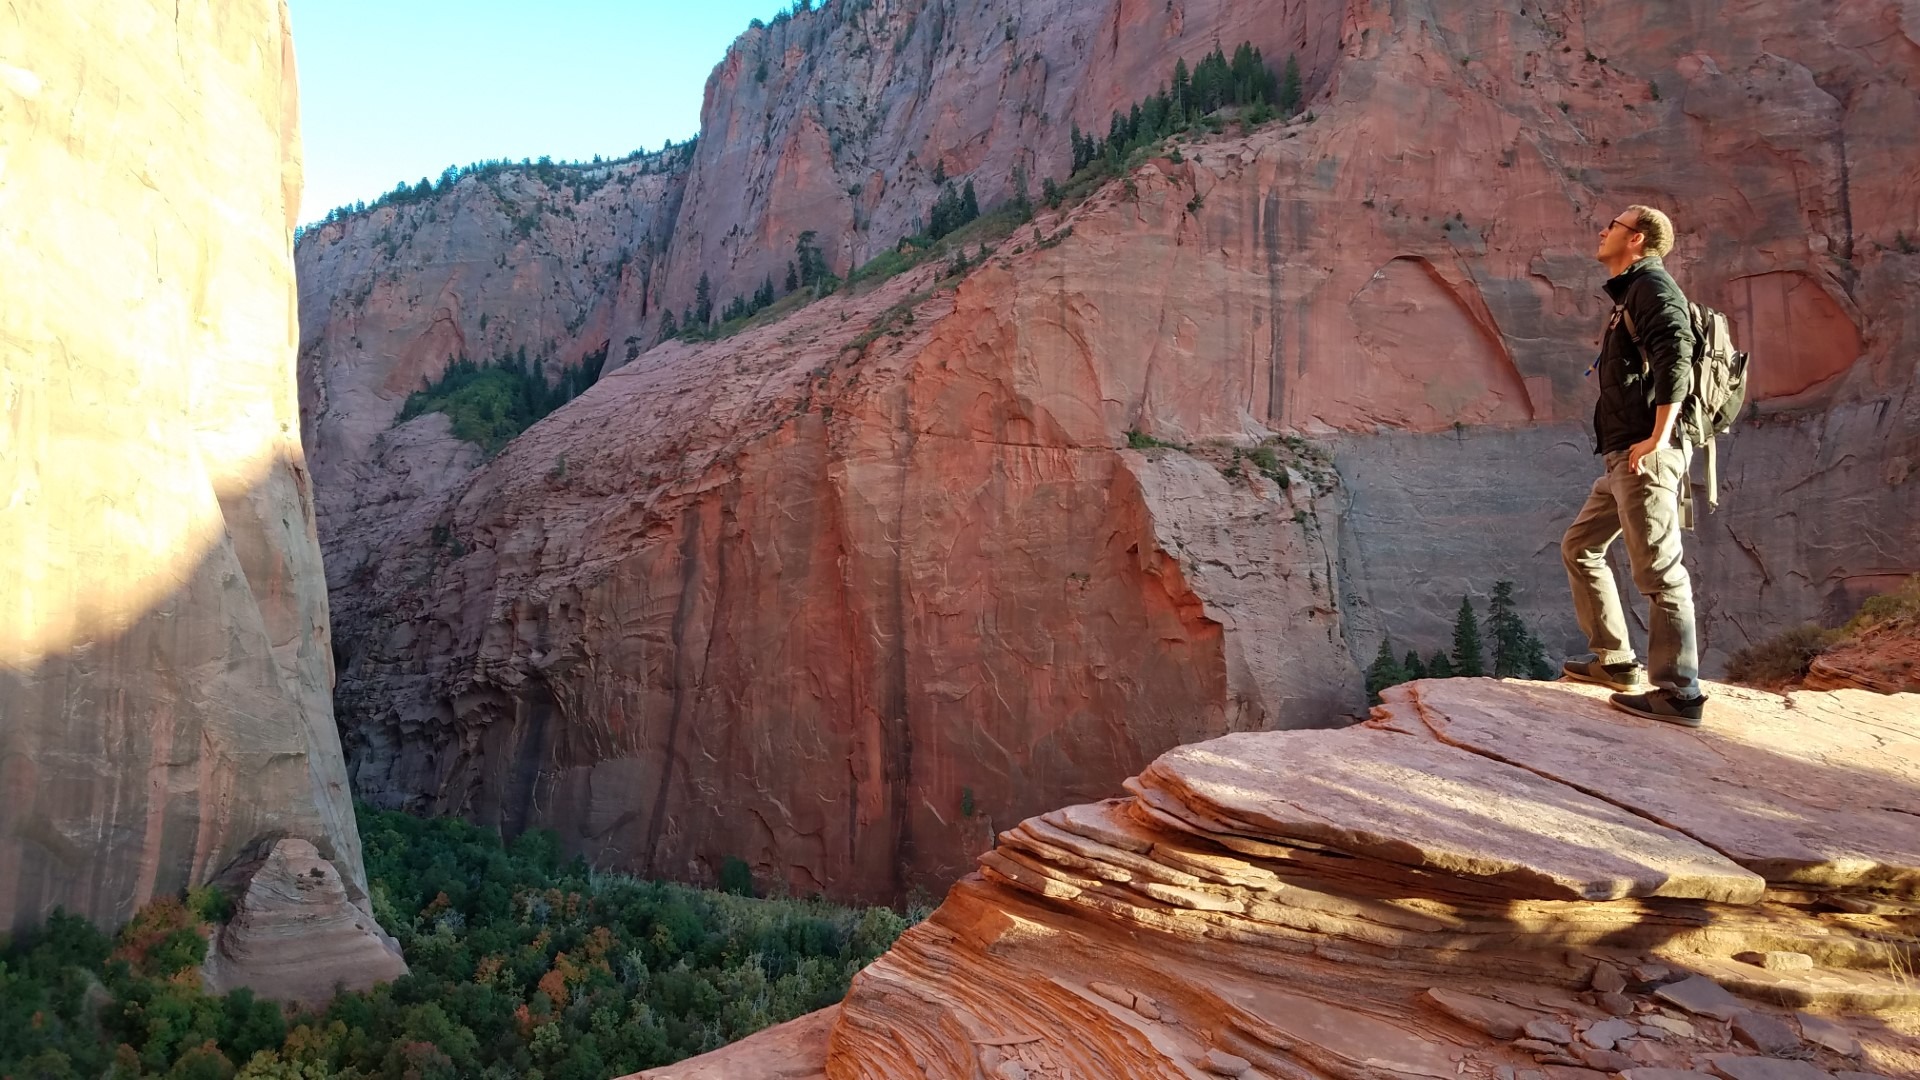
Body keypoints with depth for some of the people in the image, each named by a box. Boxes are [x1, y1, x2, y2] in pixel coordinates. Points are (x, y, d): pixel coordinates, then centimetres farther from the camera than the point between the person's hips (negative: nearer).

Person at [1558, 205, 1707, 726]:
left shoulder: (1651, 285, -7)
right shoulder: (1631, 293, 23)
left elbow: (1676, 356, -23)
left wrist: (1657, 437, -25)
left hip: (1647, 456, -11)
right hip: (1624, 457, 11)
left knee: (1659, 571, -9)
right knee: (1579, 547, 17)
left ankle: (1678, 694, -4)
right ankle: (1617, 662, 24)